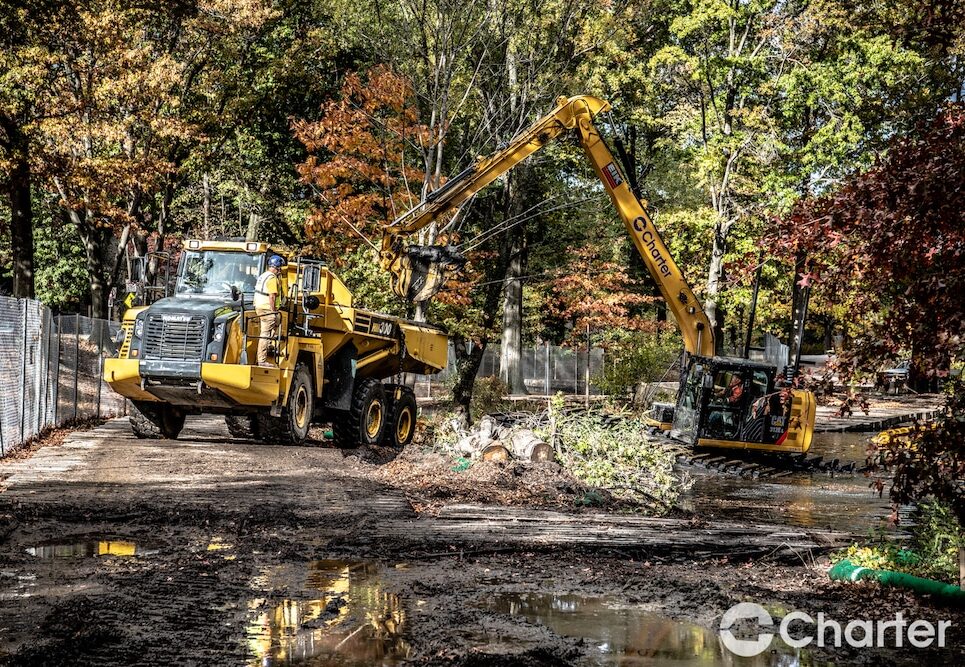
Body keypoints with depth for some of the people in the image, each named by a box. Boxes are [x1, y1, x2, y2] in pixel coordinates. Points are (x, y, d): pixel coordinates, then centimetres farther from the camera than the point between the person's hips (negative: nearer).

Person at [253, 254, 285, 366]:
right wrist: (273, 311, -17)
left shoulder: (262, 276, 16)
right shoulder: (272, 278, -14)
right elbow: (272, 296, -21)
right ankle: (262, 360, -7)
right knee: (266, 334, -7)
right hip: (267, 309, -10)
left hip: (259, 307, 10)